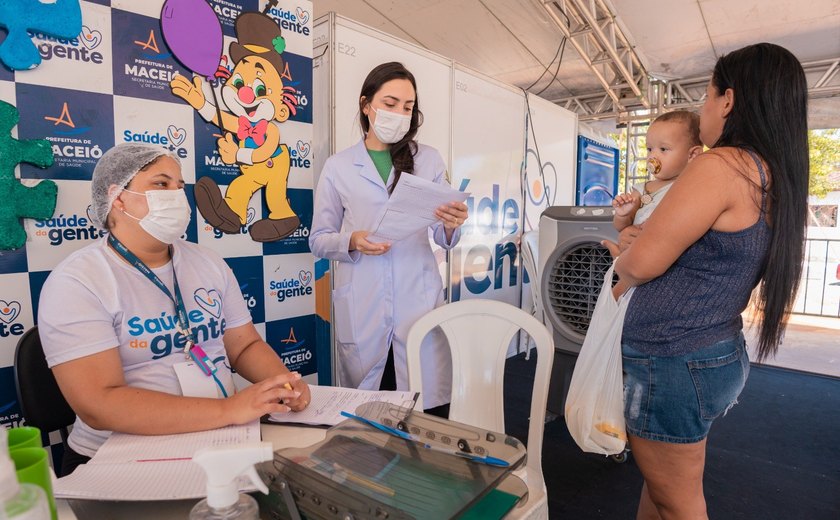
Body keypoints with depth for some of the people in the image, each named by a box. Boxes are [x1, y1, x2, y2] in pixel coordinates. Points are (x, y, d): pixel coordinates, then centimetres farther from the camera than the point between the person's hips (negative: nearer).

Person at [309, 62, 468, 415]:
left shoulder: (429, 160, 8)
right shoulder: (338, 167, 5)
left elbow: (443, 239, 8)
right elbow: (318, 240, 6)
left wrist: (451, 225, -15)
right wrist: (353, 241, -13)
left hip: (419, 302, 1)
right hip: (361, 308, 0)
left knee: (426, 409, 1)